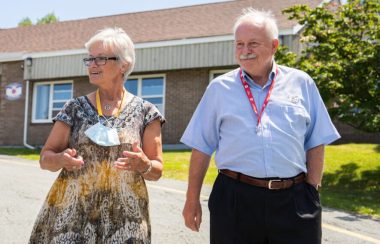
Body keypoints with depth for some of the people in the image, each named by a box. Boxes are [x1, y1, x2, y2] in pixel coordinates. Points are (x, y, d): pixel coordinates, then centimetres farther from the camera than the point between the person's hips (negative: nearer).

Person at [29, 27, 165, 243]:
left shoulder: (145, 112, 0)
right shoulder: (75, 108, 4)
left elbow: (157, 172, 1)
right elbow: (45, 158, 5)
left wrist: (144, 165, -21)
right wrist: (61, 159, -17)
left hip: (124, 216, -1)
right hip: (70, 210, 1)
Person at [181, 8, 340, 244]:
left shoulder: (301, 83, 7)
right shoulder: (219, 87, 6)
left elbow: (315, 144, 9)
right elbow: (202, 147, 7)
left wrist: (312, 192, 2)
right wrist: (192, 200, 6)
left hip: (294, 200, 1)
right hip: (234, 199, 0)